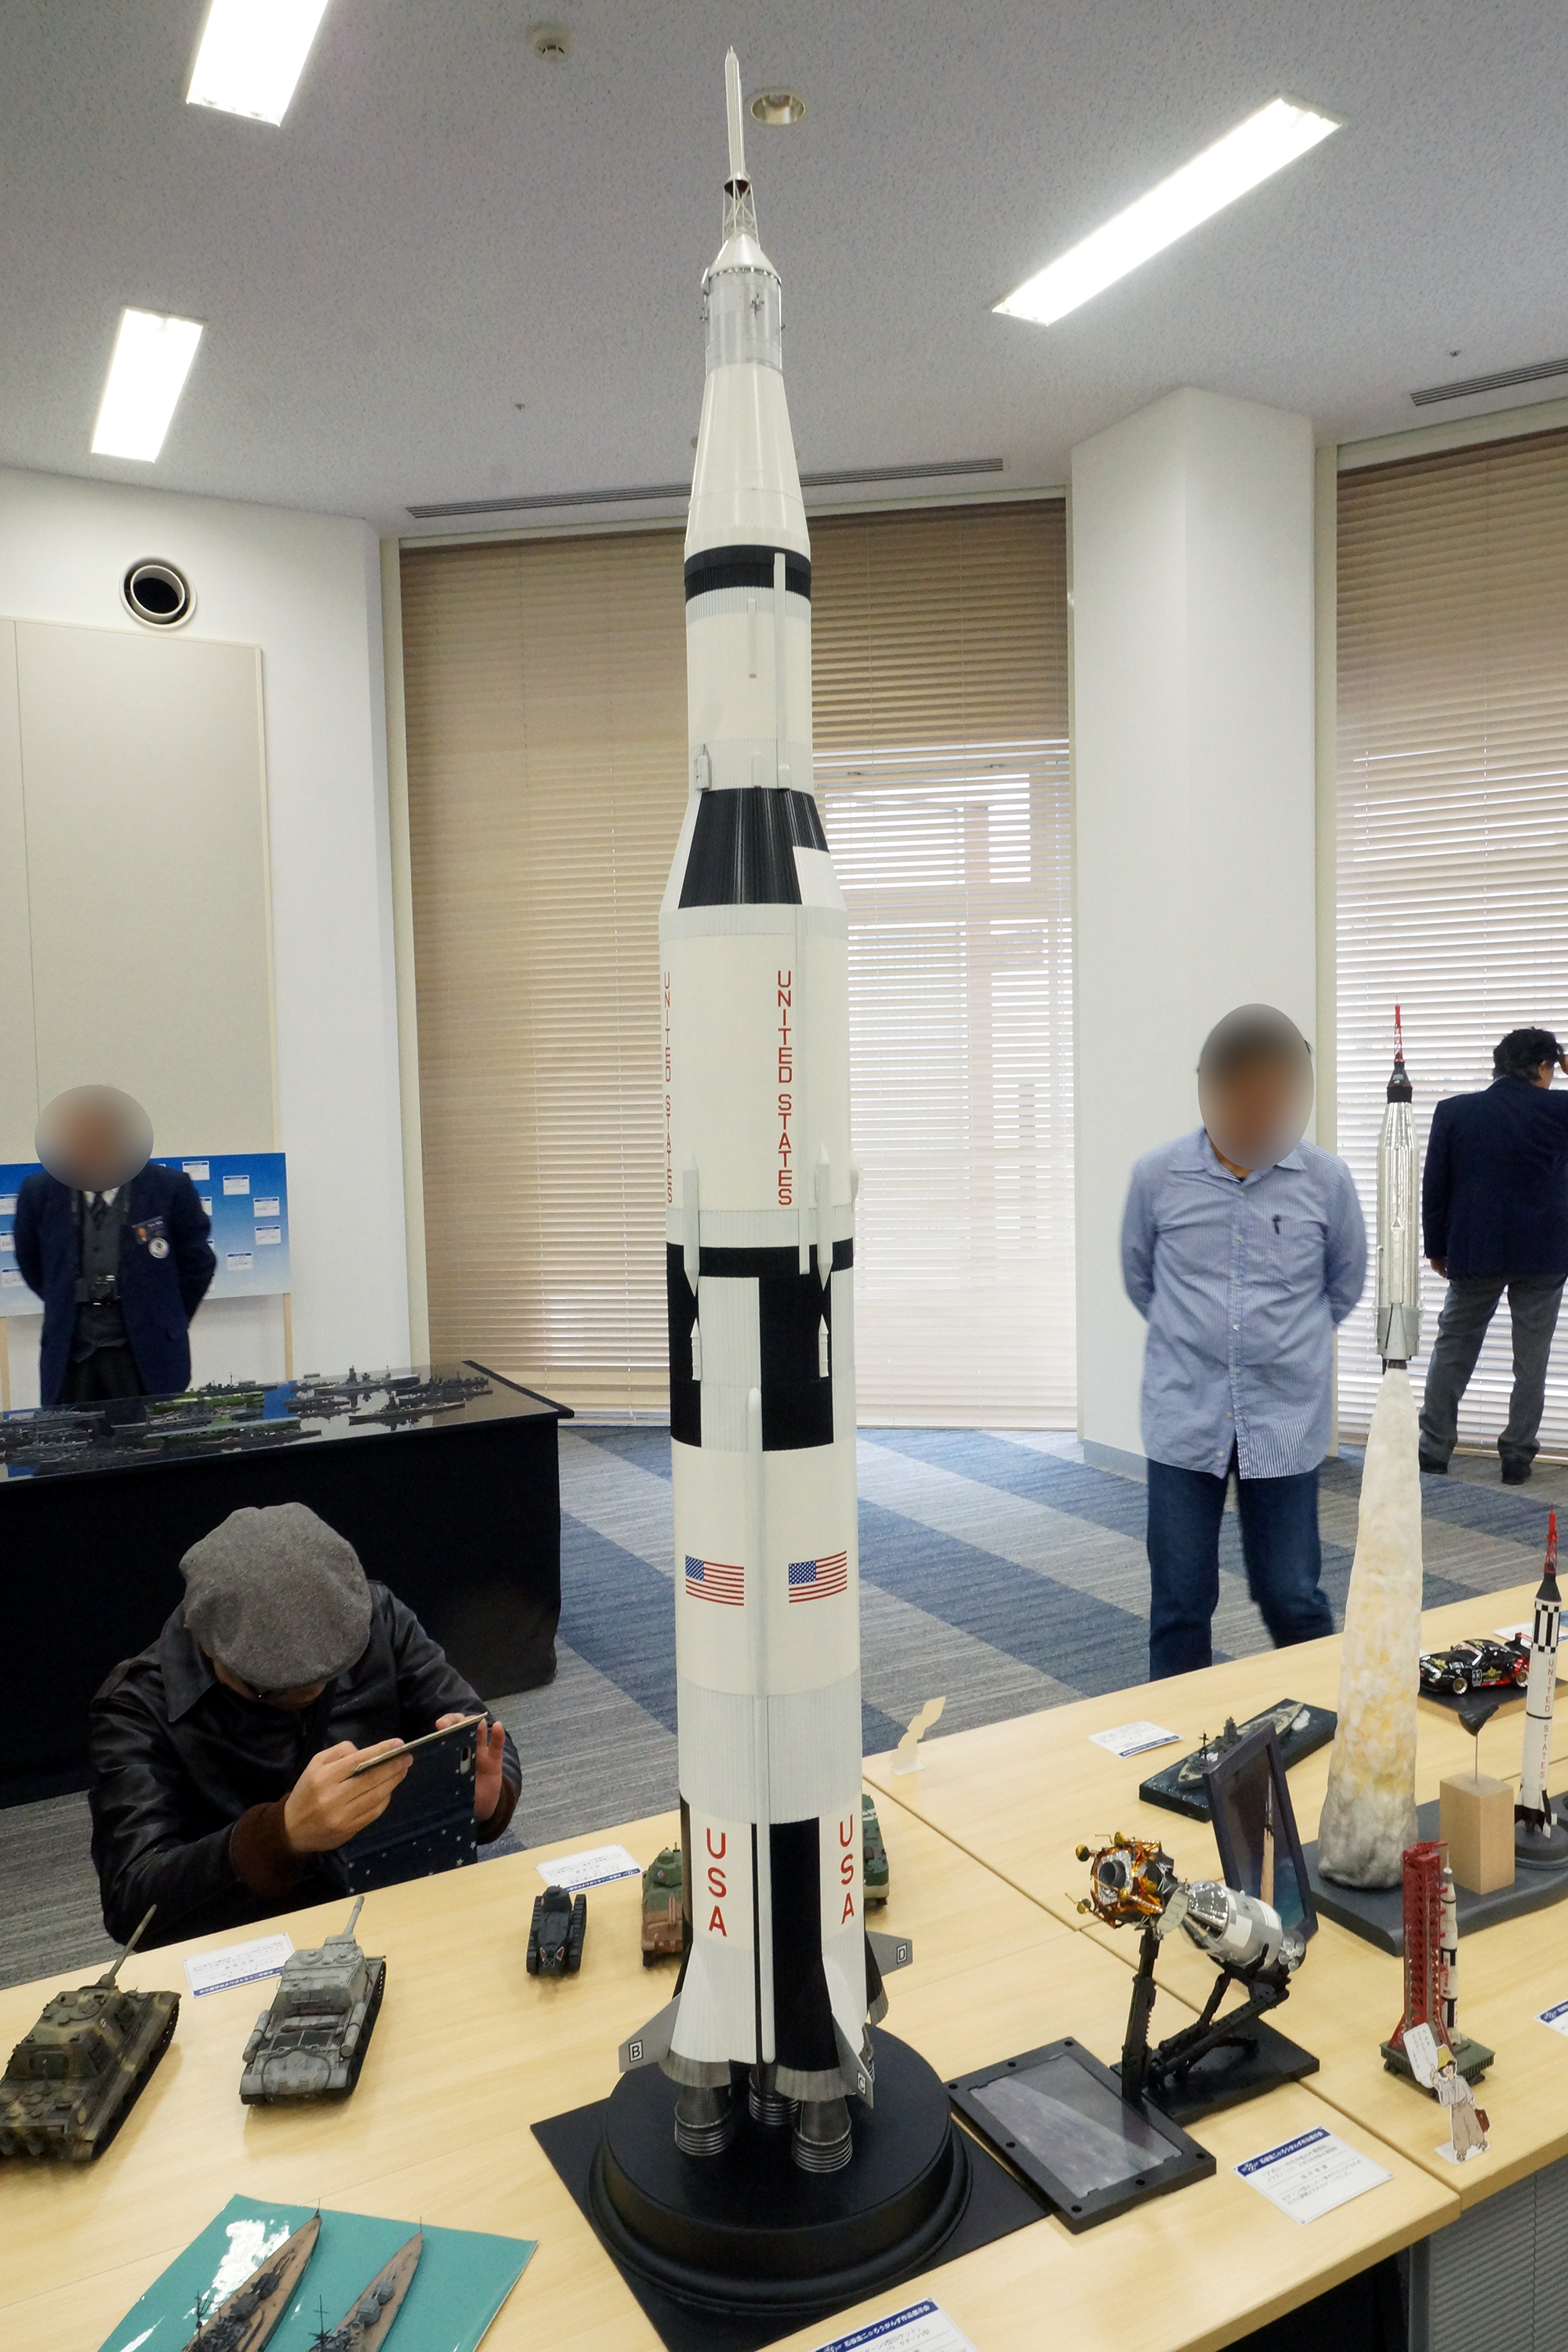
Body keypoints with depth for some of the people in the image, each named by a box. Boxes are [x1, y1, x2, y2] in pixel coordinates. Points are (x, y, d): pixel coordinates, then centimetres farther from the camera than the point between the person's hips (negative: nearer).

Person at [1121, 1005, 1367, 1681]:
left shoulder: (1326, 1180, -4)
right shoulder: (1157, 1176, -5)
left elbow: (1346, 1283, 12)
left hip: (1287, 1420, 0)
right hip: (1184, 1419, 0)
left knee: (1292, 1598, 9)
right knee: (1180, 1600, 8)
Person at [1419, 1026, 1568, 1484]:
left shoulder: (1453, 1112, -4)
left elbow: (1434, 1188, -1)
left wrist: (1436, 1249, 10)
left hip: (1474, 1253, 1)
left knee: (1452, 1352, 12)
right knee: (1531, 1360, 9)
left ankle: (1433, 1450, 12)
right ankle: (1517, 1459, 12)